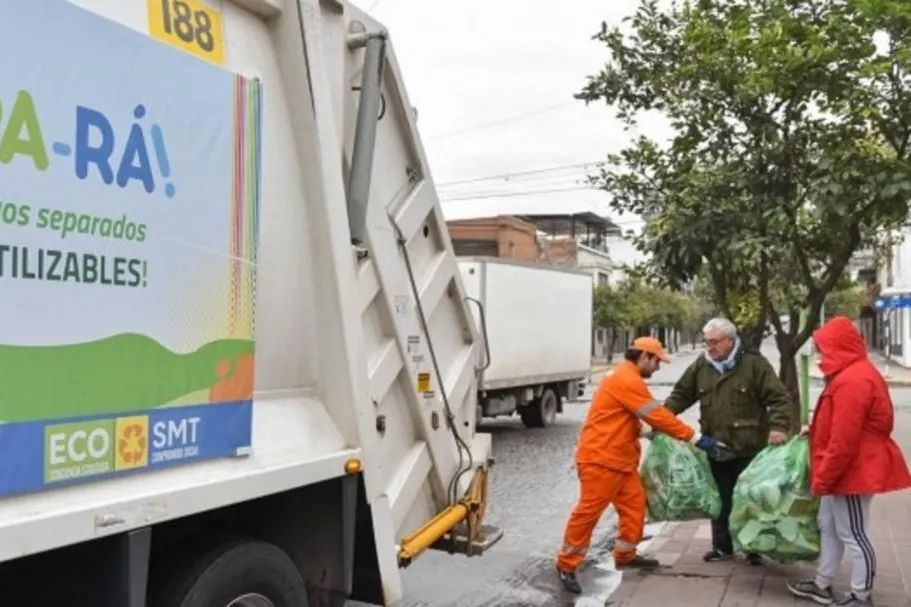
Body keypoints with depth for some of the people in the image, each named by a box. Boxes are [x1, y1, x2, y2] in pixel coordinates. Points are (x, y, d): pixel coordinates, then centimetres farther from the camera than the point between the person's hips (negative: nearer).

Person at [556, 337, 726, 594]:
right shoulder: (627, 380, -19)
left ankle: (625, 554, 26)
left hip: (620, 459, 11)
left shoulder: (625, 377, 16)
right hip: (600, 459, -11)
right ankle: (566, 565, 6)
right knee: (588, 511, -4)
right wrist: (696, 438, -16)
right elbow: (658, 416, -20)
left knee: (634, 503, 13)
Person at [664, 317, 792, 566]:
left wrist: (779, 426, -25)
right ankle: (722, 545, 28)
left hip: (749, 448, -4)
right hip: (715, 448, 4)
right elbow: (681, 394, 10)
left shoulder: (754, 363, -10)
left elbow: (779, 398, -11)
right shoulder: (700, 366, 4)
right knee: (720, 499, 14)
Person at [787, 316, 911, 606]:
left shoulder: (852, 381, -25)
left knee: (852, 534, 2)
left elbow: (843, 441, -26)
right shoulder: (855, 374, 10)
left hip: (853, 471, -11)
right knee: (828, 525, 18)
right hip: (849, 469, 11)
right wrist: (814, 431, 21)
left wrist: (822, 478, -18)